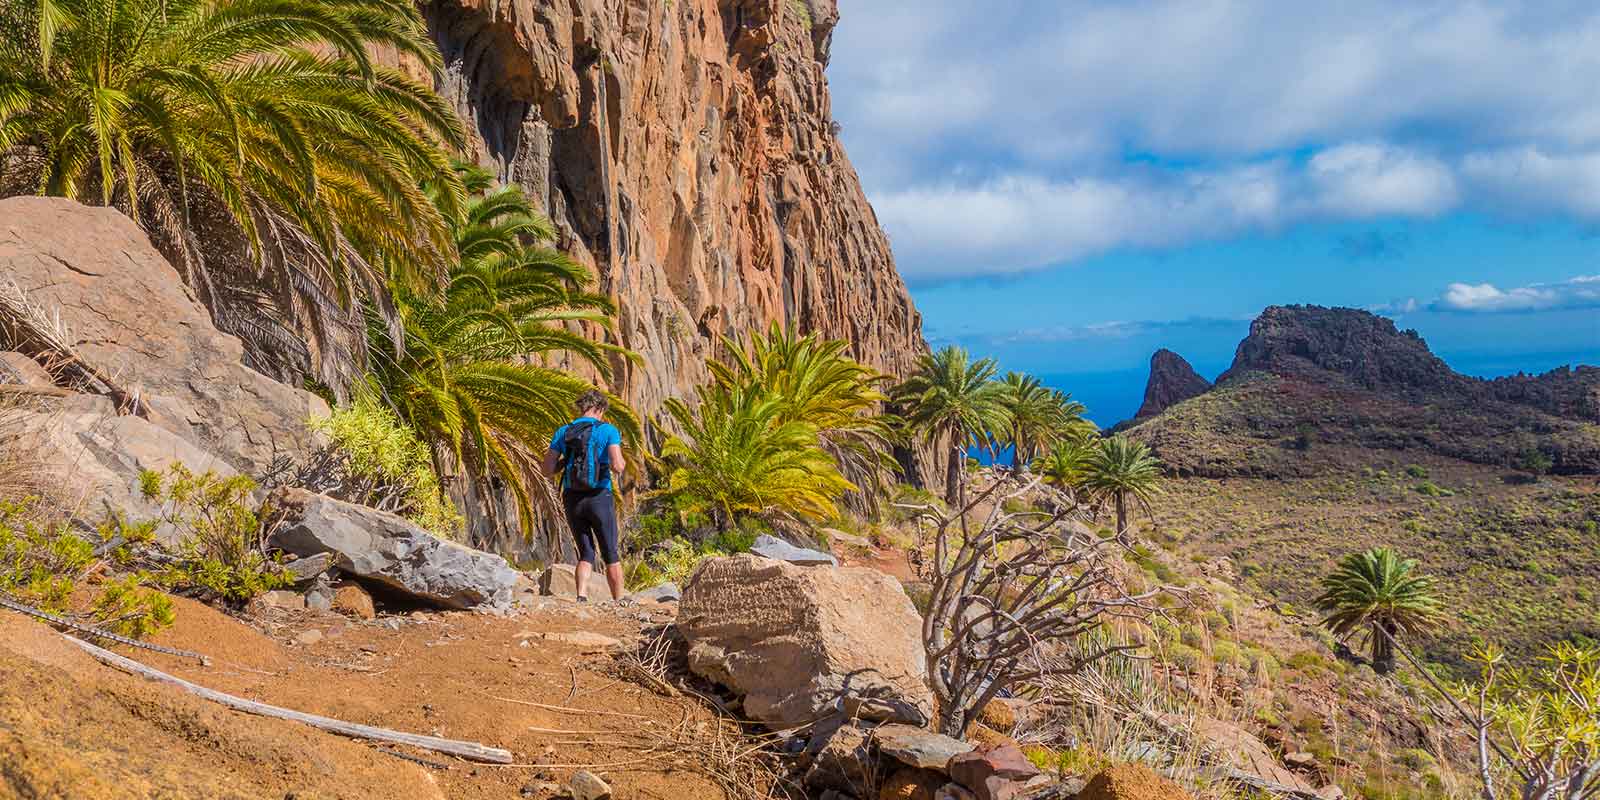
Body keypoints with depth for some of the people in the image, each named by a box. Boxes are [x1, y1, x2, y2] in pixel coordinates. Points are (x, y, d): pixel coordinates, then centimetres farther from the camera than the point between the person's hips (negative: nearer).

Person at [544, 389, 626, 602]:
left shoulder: (563, 432, 6)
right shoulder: (607, 430, -5)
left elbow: (548, 468, 4)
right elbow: (617, 466, -16)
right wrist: (622, 463, 7)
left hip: (572, 499, 3)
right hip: (599, 498, -3)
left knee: (586, 554, 12)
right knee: (611, 554, 11)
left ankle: (582, 597, -7)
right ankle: (619, 603, 15)